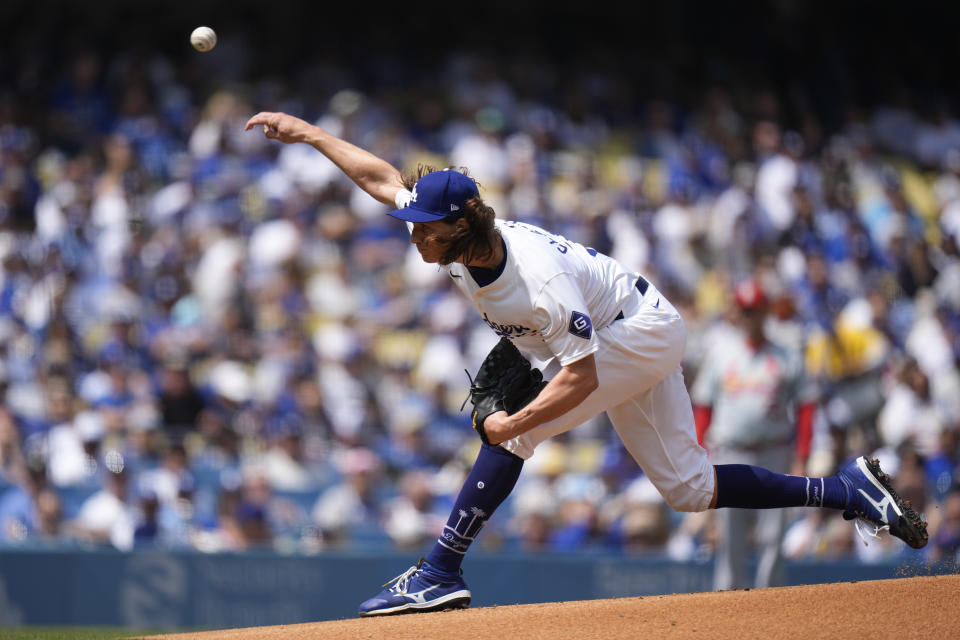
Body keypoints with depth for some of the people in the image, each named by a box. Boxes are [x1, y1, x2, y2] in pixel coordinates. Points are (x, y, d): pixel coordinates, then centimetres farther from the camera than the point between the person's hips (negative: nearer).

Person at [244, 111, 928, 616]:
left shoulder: (539, 281, -35)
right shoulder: (462, 239, -13)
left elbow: (581, 375, -30)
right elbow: (384, 177, -1)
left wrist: (516, 422, -29)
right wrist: (308, 131, -2)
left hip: (643, 332, -9)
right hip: (629, 340, 9)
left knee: (512, 432, -19)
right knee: (689, 487, 8)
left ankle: (441, 572, -17)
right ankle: (846, 490, 10)